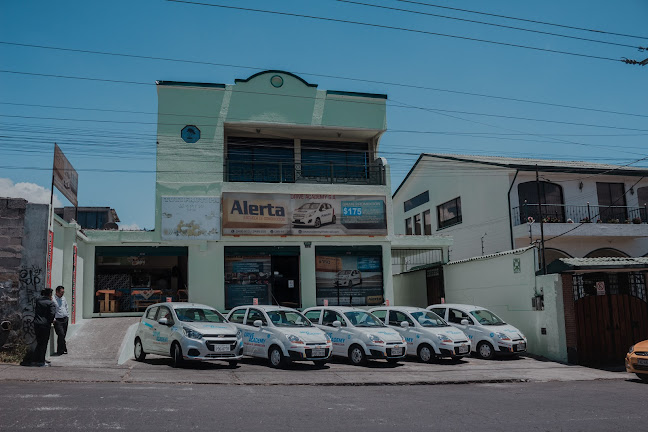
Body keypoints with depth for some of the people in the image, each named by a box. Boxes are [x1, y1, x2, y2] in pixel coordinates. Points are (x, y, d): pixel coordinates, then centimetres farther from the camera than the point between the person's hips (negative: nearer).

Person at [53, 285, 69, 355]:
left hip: (65, 319, 7)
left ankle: (61, 350, 17)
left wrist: (67, 316, 18)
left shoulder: (63, 299, 15)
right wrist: (53, 319, -17)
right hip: (57, 320, -7)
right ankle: (60, 351, -8)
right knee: (61, 334, -16)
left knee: (63, 335, 9)